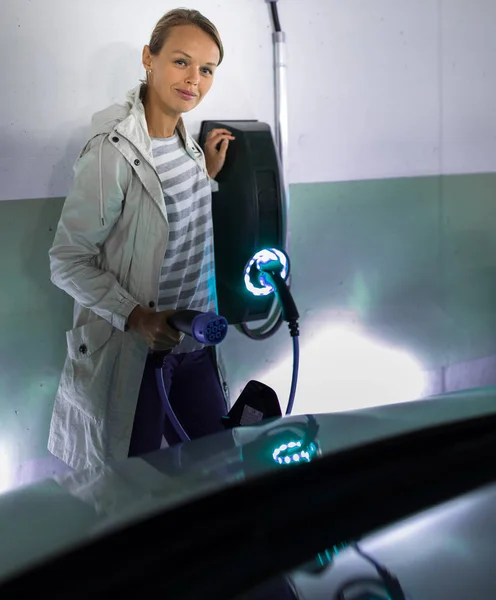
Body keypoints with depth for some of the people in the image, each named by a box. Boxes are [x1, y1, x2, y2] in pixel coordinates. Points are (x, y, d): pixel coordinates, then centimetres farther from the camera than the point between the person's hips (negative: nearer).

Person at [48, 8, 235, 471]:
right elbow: (67, 260, -17)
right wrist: (136, 317, -25)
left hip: (194, 344, 8)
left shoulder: (186, 142, 4)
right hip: (133, 355, -7)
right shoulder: (112, 152, -20)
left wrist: (208, 174, 6)